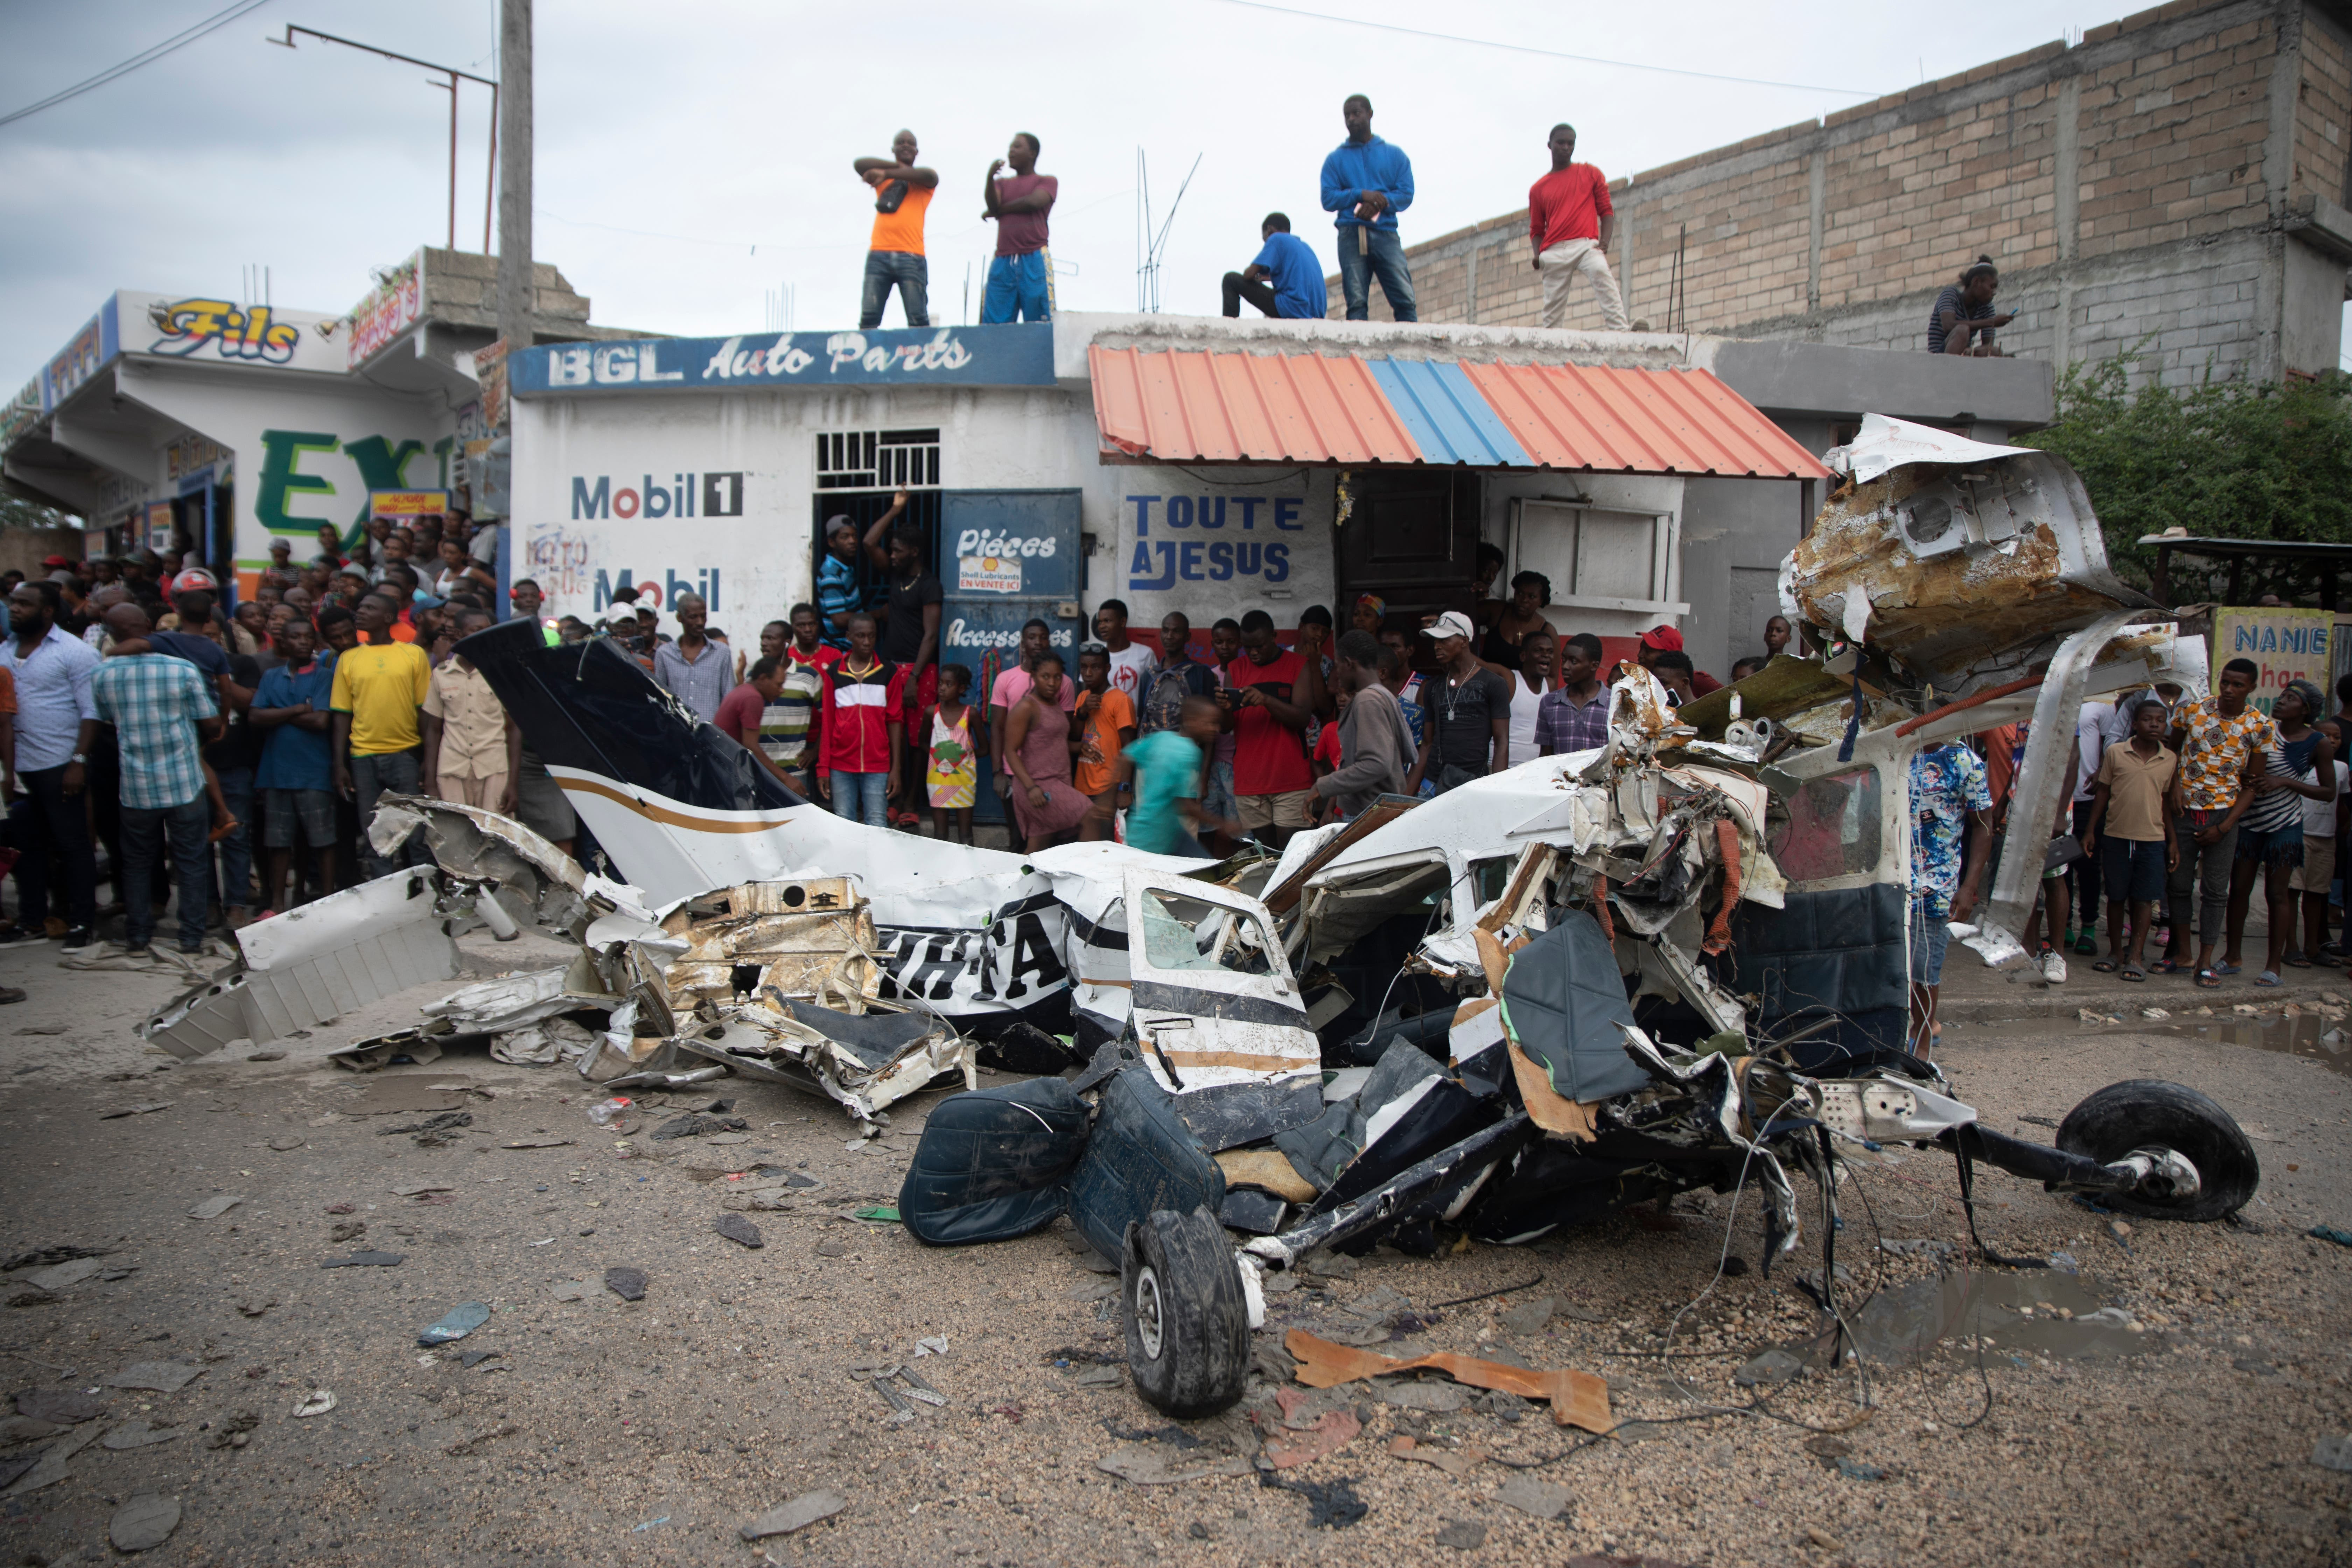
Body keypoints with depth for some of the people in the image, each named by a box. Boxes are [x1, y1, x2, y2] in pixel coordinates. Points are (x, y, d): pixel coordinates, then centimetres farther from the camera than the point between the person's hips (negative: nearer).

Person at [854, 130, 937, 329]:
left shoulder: (923, 182, 16)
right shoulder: (883, 179, 22)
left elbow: (928, 175, -8)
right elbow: (859, 164, 5)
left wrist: (887, 173, -7)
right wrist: (898, 165, 3)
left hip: (911, 257, -2)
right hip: (878, 255, 2)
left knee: (918, 320, -8)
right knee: (869, 317, -9)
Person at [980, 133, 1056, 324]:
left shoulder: (1047, 181, 15)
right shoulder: (1002, 184, 25)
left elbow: (1033, 202, -5)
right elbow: (992, 204, 4)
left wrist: (994, 212, 4)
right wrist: (990, 177, -14)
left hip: (1034, 260, -3)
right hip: (1003, 263, 3)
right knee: (993, 327, -6)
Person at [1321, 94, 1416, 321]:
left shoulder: (1394, 154, 18)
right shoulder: (1336, 159, 17)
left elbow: (1407, 194, 7)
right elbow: (1328, 199, 5)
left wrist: (1378, 204, -11)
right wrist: (1362, 195, -10)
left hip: (1385, 233, 0)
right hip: (1352, 235, 0)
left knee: (1405, 299, -13)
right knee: (1356, 303, -10)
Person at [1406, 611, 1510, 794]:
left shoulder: (1493, 684, 2)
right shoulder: (1433, 687, 17)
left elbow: (1501, 743, -3)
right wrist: (1408, 794, 11)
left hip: (1473, 782, -4)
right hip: (1432, 784, 4)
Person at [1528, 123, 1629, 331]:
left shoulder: (1591, 173, 18)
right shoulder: (1538, 189, 20)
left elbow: (1606, 211, 12)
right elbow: (1536, 230, 20)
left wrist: (1604, 243, -5)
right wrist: (1538, 257, 0)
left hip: (1586, 244, -2)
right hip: (1554, 251, 2)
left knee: (1602, 273, -32)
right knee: (1552, 312, -7)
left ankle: (1618, 330, -44)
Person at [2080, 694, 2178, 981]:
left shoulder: (2171, 760, 3)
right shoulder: (2115, 753, -1)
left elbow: (2167, 801, 10)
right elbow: (2102, 793, 5)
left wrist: (2173, 840, 8)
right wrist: (2090, 831, 3)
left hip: (2153, 838, 1)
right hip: (2116, 836, 0)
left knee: (2144, 899, 1)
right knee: (2116, 897, 7)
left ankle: (2136, 956, 6)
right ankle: (2116, 952, 19)